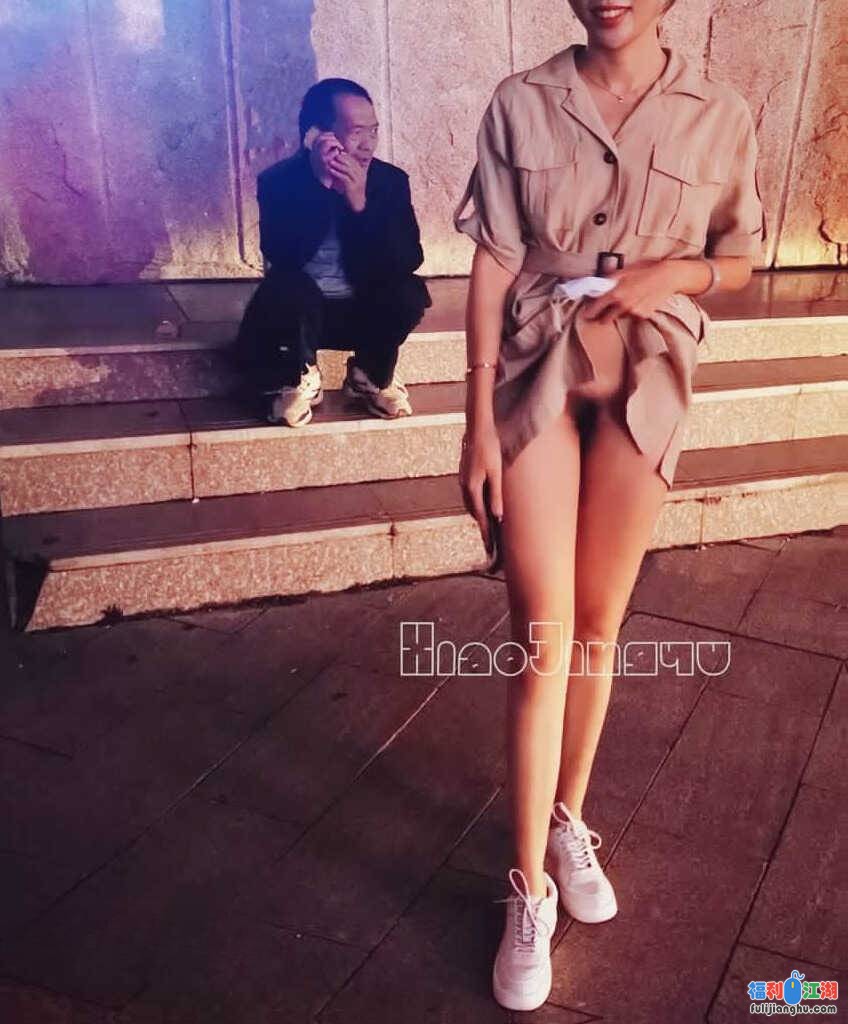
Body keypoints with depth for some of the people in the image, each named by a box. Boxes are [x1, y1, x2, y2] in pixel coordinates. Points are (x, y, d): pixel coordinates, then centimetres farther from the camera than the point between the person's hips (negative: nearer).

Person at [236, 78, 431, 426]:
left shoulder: (390, 179, -7)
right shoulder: (279, 180, -12)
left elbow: (409, 260, -18)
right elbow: (282, 256, -28)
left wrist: (361, 204, -30)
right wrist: (320, 185, -33)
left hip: (366, 311, 2)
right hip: (298, 312, -2)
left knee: (409, 292, -26)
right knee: (289, 287, -34)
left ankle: (371, 376, 2)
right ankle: (300, 379, -4)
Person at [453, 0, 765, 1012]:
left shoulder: (719, 116, 0)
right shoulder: (521, 102, -2)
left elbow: (739, 257, 12)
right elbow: (491, 268, -4)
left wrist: (675, 270, -11)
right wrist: (477, 424, -8)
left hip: (644, 383, 1)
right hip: (536, 376, -1)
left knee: (597, 625, 9)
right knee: (541, 634, -4)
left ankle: (571, 823, 32)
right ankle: (530, 887, 10)